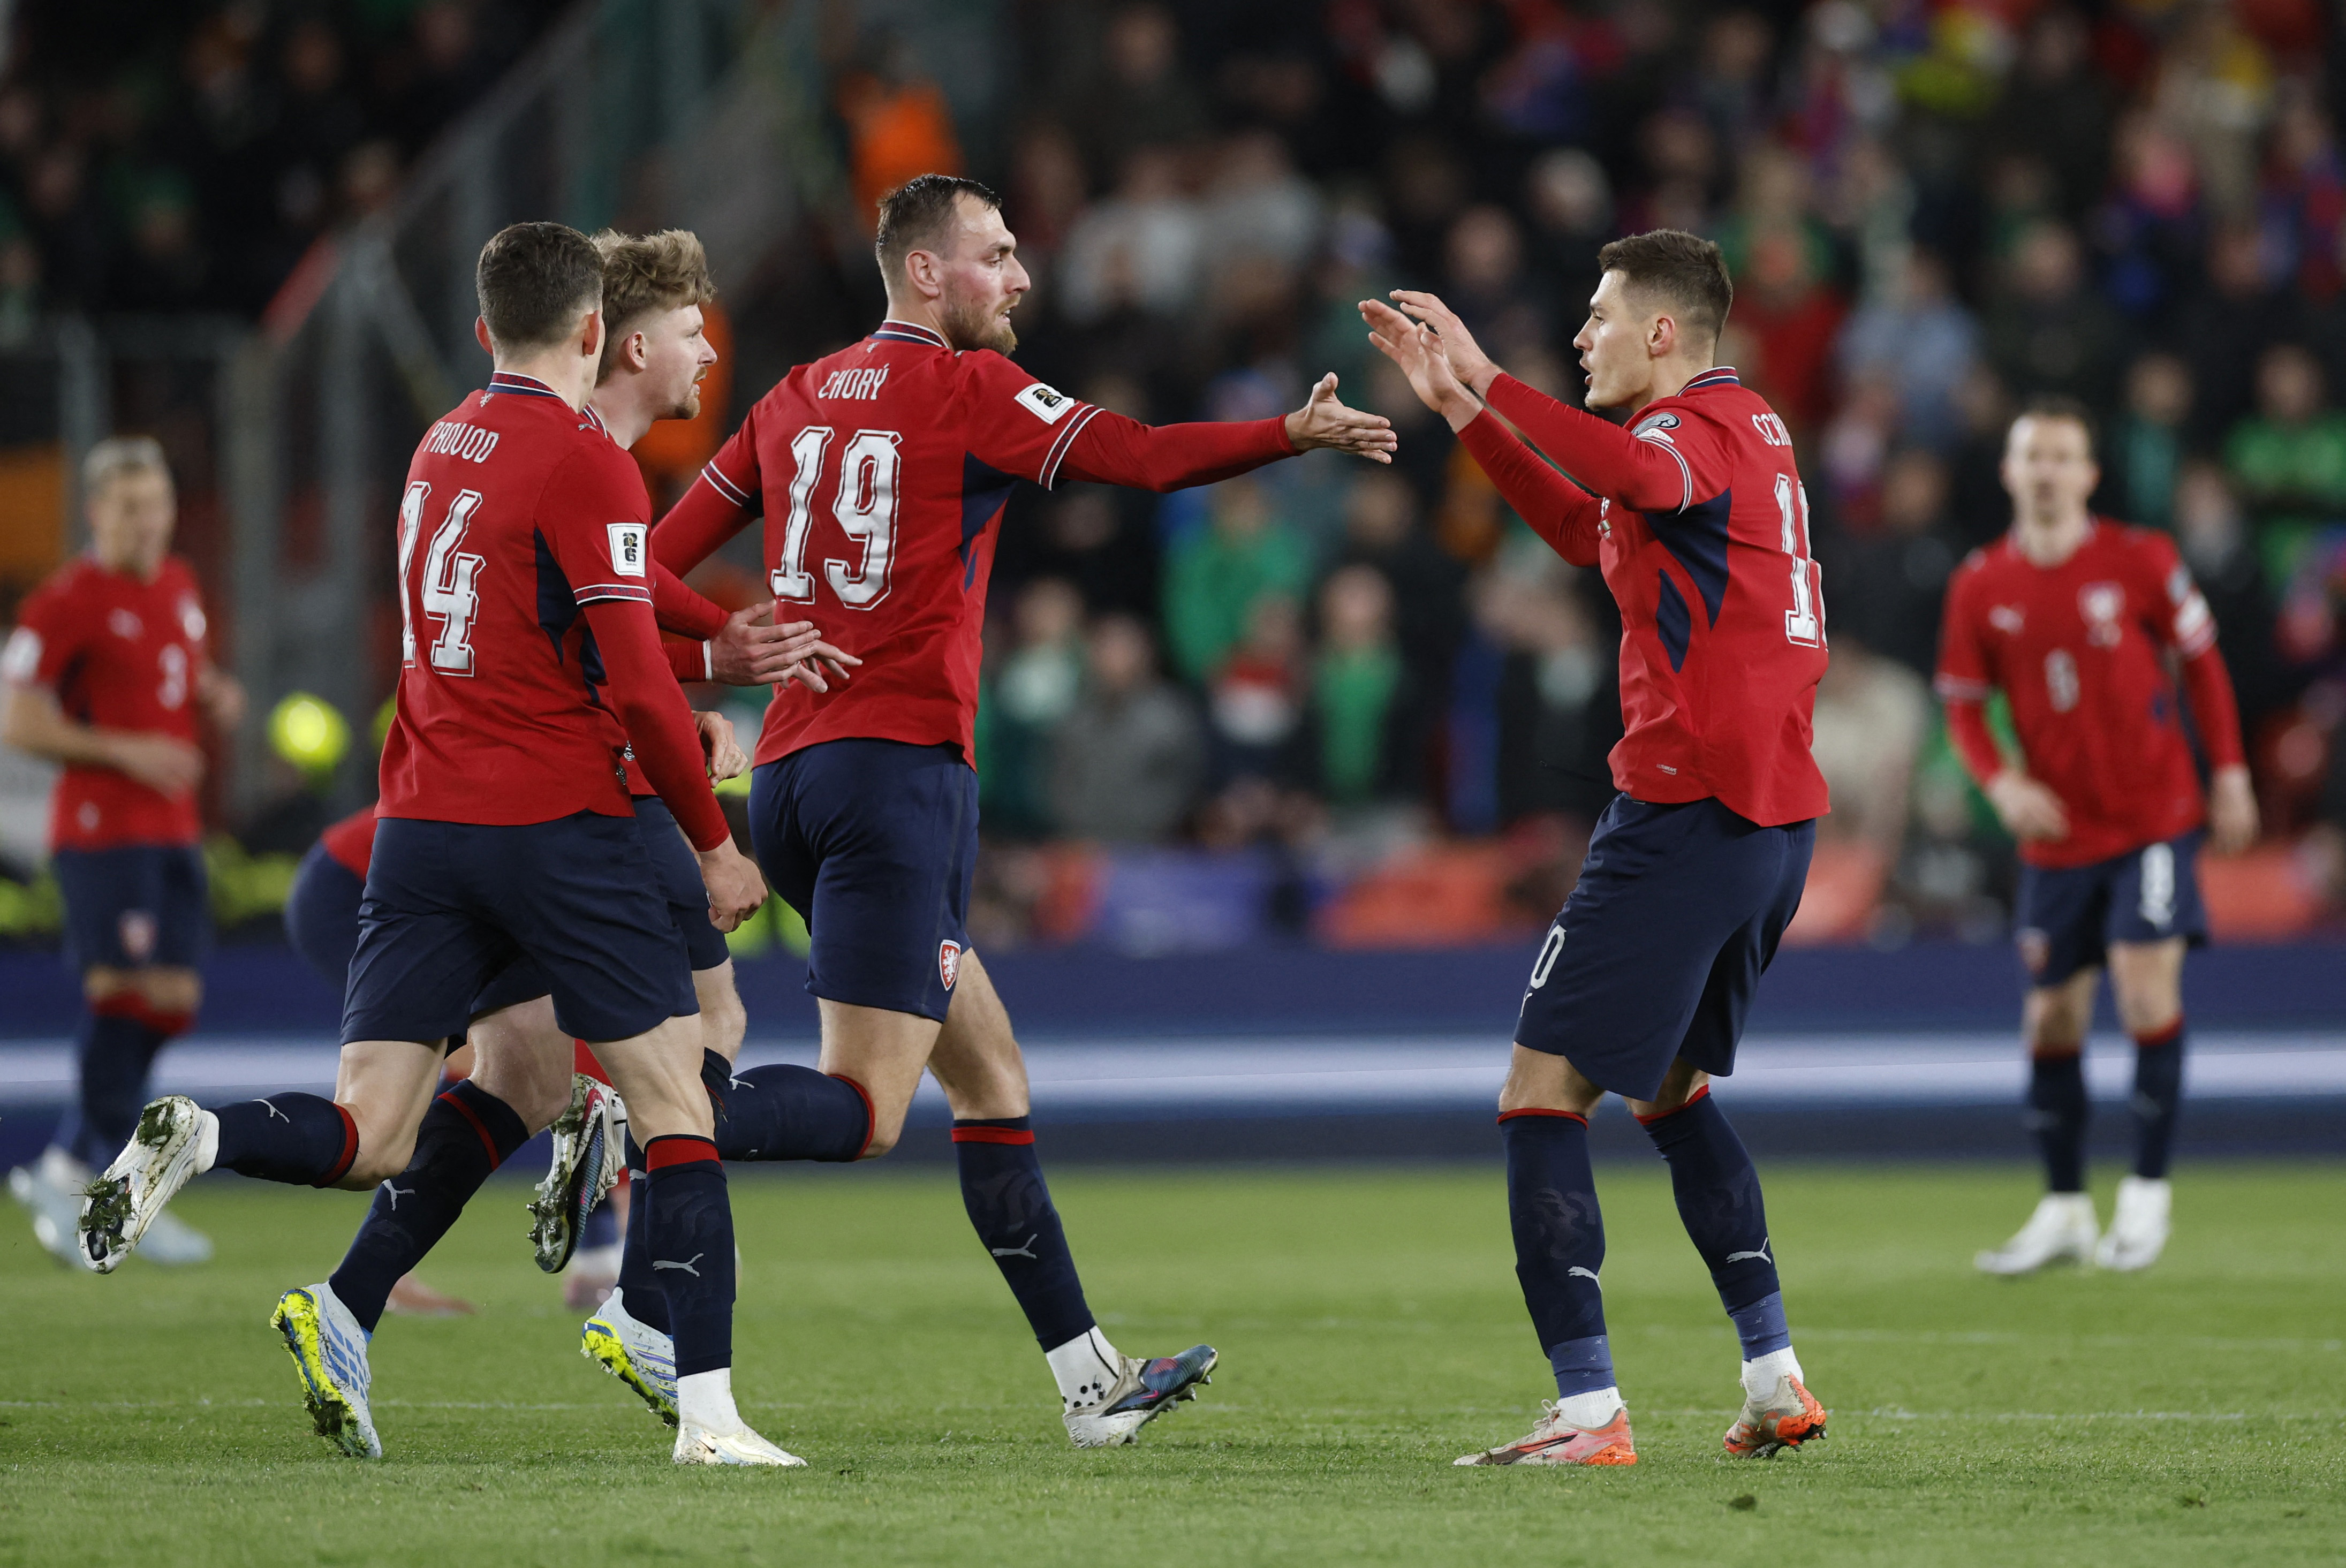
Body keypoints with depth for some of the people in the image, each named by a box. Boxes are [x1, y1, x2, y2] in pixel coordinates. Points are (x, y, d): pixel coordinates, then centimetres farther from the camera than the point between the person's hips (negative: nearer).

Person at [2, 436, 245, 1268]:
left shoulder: (180, 586, 14)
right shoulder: (67, 601, -9)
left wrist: (219, 701, 6)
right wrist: (125, 752, -19)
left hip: (176, 830, 8)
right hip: (103, 831, -8)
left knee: (172, 1003, 5)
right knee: (121, 999, -11)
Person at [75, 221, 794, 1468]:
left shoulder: (440, 450, 15)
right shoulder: (582, 462, -8)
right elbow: (637, 683, -13)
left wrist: (678, 719, 26)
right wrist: (713, 844, -3)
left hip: (419, 821, 6)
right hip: (555, 824, -6)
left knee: (367, 1140, 1)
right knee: (676, 1108, 3)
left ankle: (193, 1138, -27)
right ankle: (707, 1411, -3)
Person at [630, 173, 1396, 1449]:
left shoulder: (795, 402, 15)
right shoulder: (969, 388, -4)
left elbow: (658, 563, 14)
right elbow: (1147, 458, -9)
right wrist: (1299, 433, -4)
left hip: (791, 770, 8)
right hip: (898, 764, -8)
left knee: (989, 1077, 12)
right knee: (865, 1112, -12)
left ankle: (1089, 1377, 12)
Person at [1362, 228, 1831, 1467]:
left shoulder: (1698, 421, -10)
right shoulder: (1749, 425, 20)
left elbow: (1640, 477, -37)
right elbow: (1588, 529, 33)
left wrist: (1487, 383, -35)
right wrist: (1461, 409, 27)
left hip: (1685, 811, -10)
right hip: (1776, 815, 10)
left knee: (1542, 1093, -7)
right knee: (1670, 1088, 25)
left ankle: (1589, 1412, -15)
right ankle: (1775, 1377, 19)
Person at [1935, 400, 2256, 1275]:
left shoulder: (2139, 561, -7)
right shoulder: (1980, 588, -1)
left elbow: (2202, 664, 4)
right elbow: (1963, 705, 6)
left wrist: (2230, 776, 2)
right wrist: (2001, 782, -12)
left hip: (2153, 816, -3)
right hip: (2055, 833, 3)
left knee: (2147, 990, -14)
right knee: (2053, 1018, 5)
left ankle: (2147, 1194, -3)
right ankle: (2064, 1211, 17)